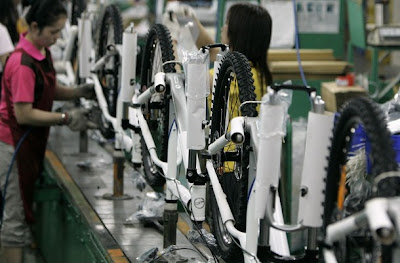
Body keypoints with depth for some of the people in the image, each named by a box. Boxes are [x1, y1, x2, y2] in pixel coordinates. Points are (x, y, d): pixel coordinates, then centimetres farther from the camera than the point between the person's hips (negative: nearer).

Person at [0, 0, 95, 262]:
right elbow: (24, 114, -24)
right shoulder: (23, 63, -24)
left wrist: (79, 92, 0)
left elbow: (49, 90, 16)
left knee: (22, 213, 15)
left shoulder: (43, 53, 5)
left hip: (31, 142, 9)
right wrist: (66, 118, -22)